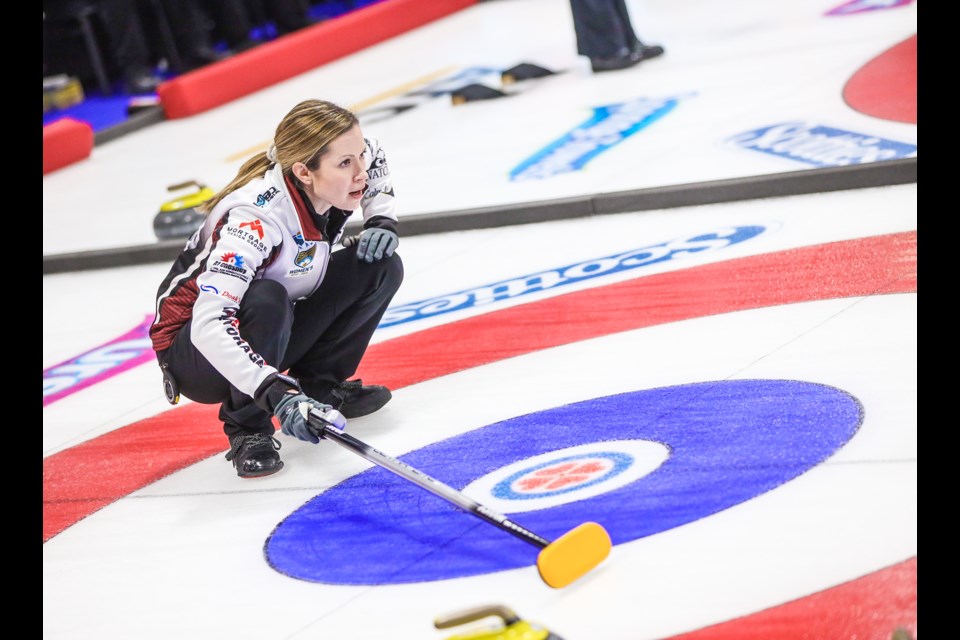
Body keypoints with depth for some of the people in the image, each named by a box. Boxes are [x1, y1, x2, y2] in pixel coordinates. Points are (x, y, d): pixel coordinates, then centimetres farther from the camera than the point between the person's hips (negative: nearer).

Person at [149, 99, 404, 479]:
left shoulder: (341, 177, -16)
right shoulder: (255, 217, -36)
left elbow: (375, 172, 10)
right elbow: (209, 324, -45)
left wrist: (382, 221, -10)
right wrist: (275, 392, -54)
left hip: (276, 330, 7)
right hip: (194, 345, -7)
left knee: (382, 267, -8)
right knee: (266, 300, -38)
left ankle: (319, 382, 4)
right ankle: (247, 431, -17)